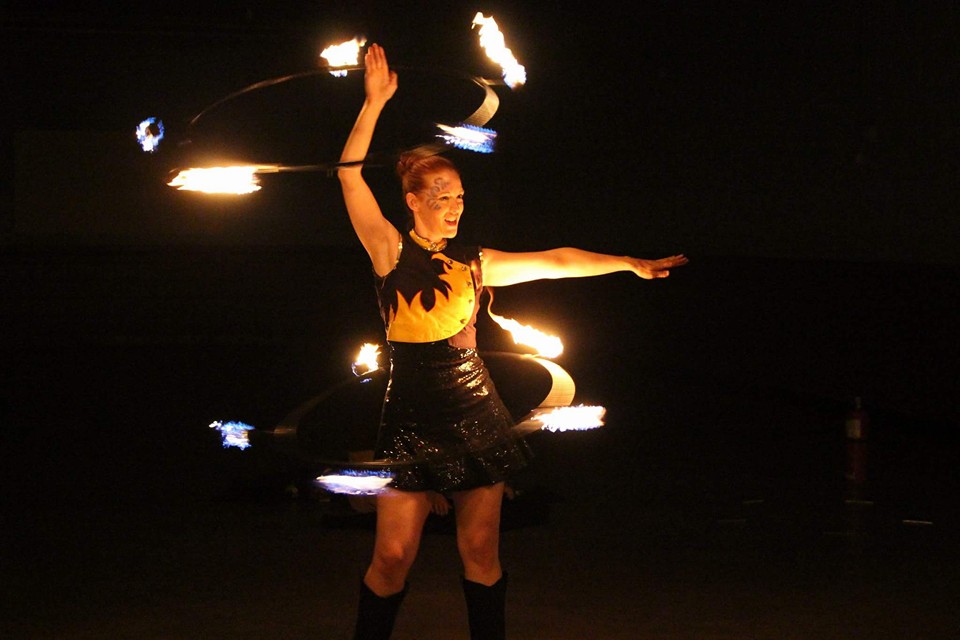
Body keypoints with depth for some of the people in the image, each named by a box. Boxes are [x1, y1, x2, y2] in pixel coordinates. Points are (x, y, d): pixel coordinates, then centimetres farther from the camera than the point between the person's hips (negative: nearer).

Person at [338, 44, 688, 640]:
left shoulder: (473, 262, 10)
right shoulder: (391, 250, -1)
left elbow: (554, 261, 13)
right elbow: (351, 174, -11)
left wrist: (630, 264, 14)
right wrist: (375, 102, -17)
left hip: (477, 414, 4)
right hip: (413, 417, -3)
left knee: (481, 549, 6)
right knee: (393, 556, -5)